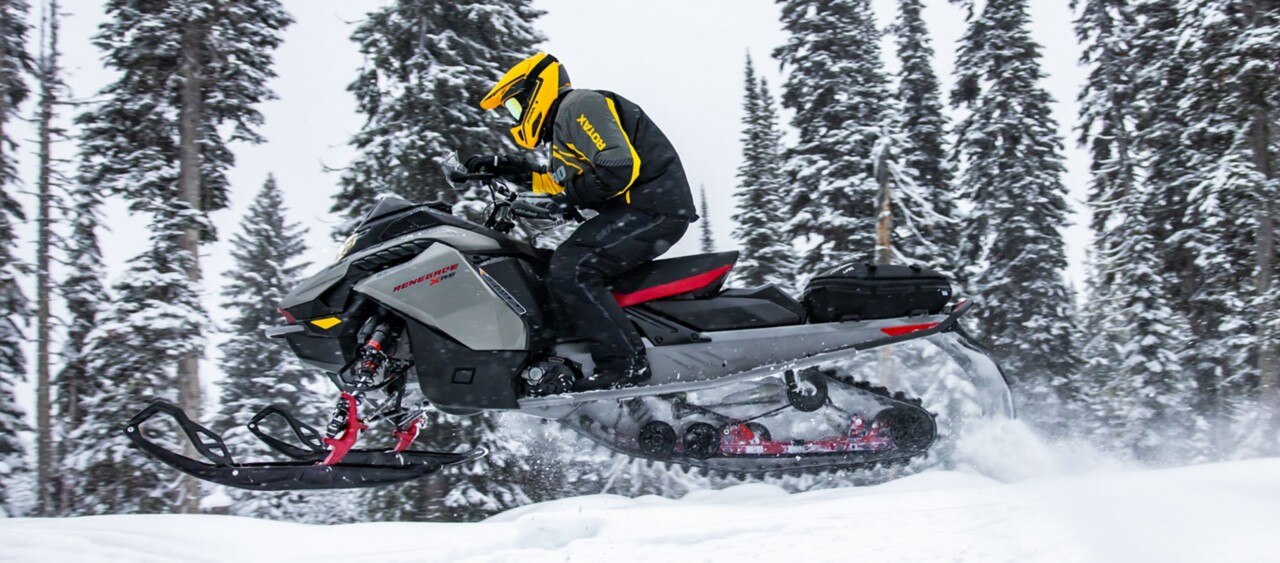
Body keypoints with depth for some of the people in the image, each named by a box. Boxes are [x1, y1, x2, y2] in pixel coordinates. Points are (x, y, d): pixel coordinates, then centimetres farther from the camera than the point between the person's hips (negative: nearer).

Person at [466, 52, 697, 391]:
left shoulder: (578, 105, -8)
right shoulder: (564, 119, 24)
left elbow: (619, 166, -22)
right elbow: (559, 180, 35)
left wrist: (568, 197, -12)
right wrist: (503, 167, 26)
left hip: (653, 207, -11)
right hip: (640, 208, 11)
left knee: (569, 272, -22)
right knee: (561, 268, 15)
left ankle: (624, 364, -24)